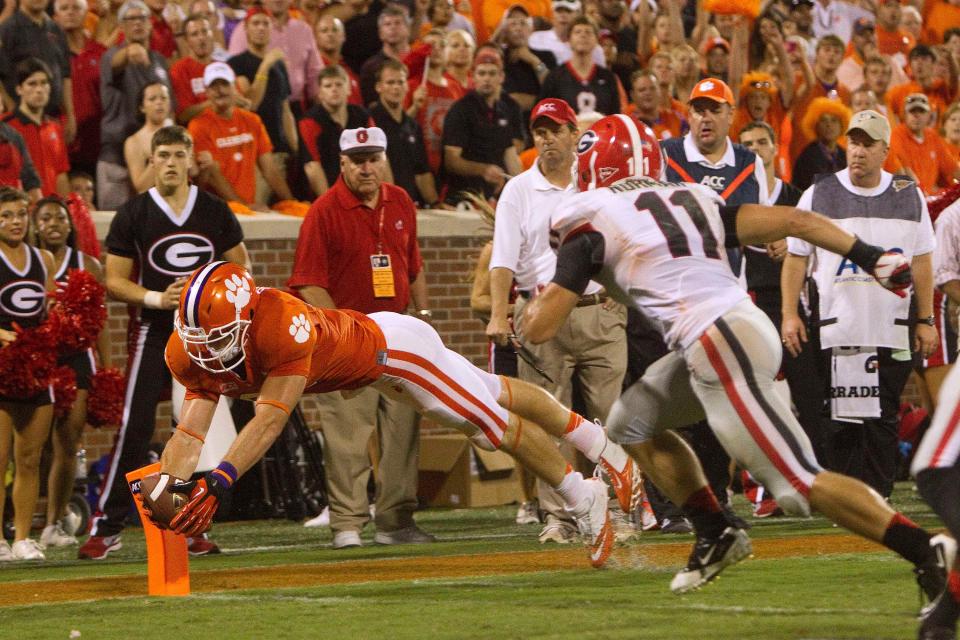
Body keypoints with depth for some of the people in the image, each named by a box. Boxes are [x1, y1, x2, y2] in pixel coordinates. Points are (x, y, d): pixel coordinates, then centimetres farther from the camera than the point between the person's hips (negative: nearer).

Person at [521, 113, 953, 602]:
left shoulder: (590, 221, 4)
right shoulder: (692, 200, 23)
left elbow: (539, 328, 3)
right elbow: (794, 221, 12)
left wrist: (534, 307, 26)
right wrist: (869, 256, 12)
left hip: (719, 342, -8)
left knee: (802, 483, -9)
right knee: (630, 424, 23)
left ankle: (926, 552, -16)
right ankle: (715, 534, 20)